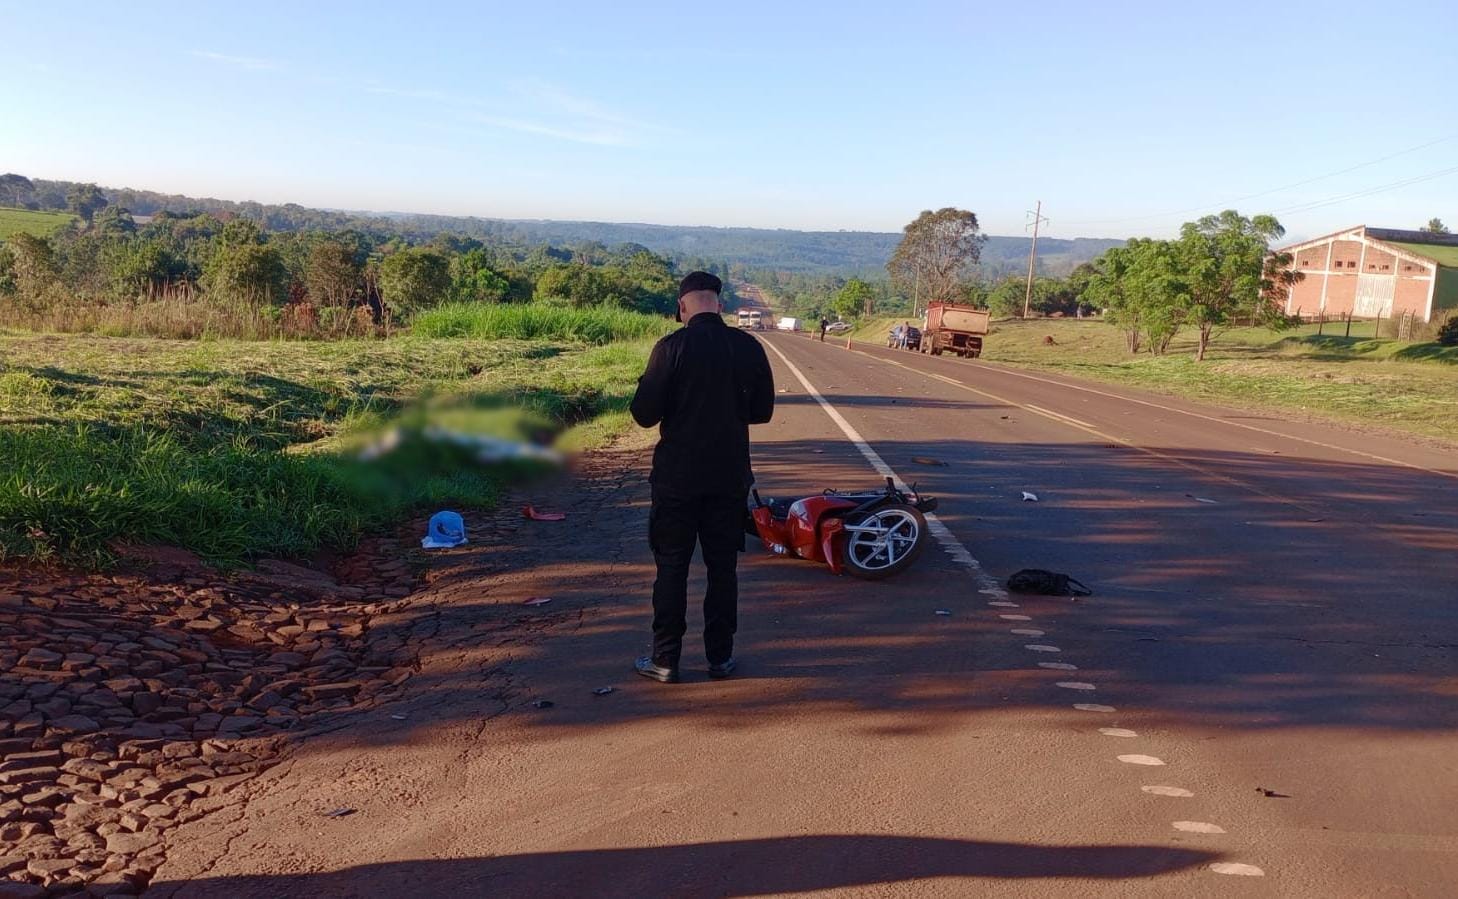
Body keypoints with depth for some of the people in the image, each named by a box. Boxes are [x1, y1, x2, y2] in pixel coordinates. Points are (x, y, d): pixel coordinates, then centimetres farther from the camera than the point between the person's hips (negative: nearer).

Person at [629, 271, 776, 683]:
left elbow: (645, 414, -11)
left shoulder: (671, 347, -13)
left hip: (678, 477, -3)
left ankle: (665, 660, 12)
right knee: (723, 568, 12)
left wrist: (647, 388, 9)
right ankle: (720, 657, 19)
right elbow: (762, 411, 7)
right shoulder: (749, 347, -1)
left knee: (672, 569, 7)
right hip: (730, 477, 3)